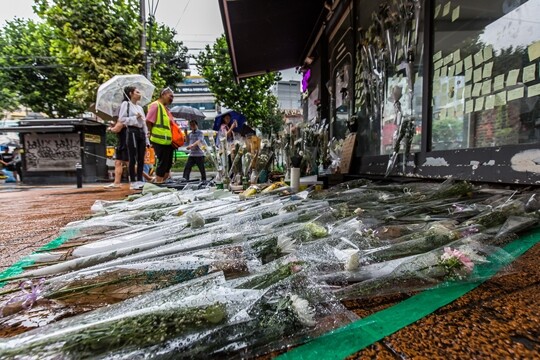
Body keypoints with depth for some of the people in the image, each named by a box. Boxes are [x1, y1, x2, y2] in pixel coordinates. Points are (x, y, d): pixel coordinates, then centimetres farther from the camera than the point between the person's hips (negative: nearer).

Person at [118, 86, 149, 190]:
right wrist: (135, 118, -11)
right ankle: (133, 182, 1)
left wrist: (147, 139, 12)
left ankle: (140, 181, 11)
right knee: (133, 158, -4)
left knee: (141, 159, 5)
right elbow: (121, 119, -9)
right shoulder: (126, 104, 1)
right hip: (132, 132, -6)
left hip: (141, 133, 7)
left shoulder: (140, 107, 20)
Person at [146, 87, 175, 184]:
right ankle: (158, 184, 5)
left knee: (168, 164, 12)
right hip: (160, 140, -9)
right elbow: (148, 121, -14)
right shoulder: (155, 105, -8)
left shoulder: (166, 108, 20)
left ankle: (162, 182, 22)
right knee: (162, 162, -5)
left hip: (168, 140, 9)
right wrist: (153, 134, -10)